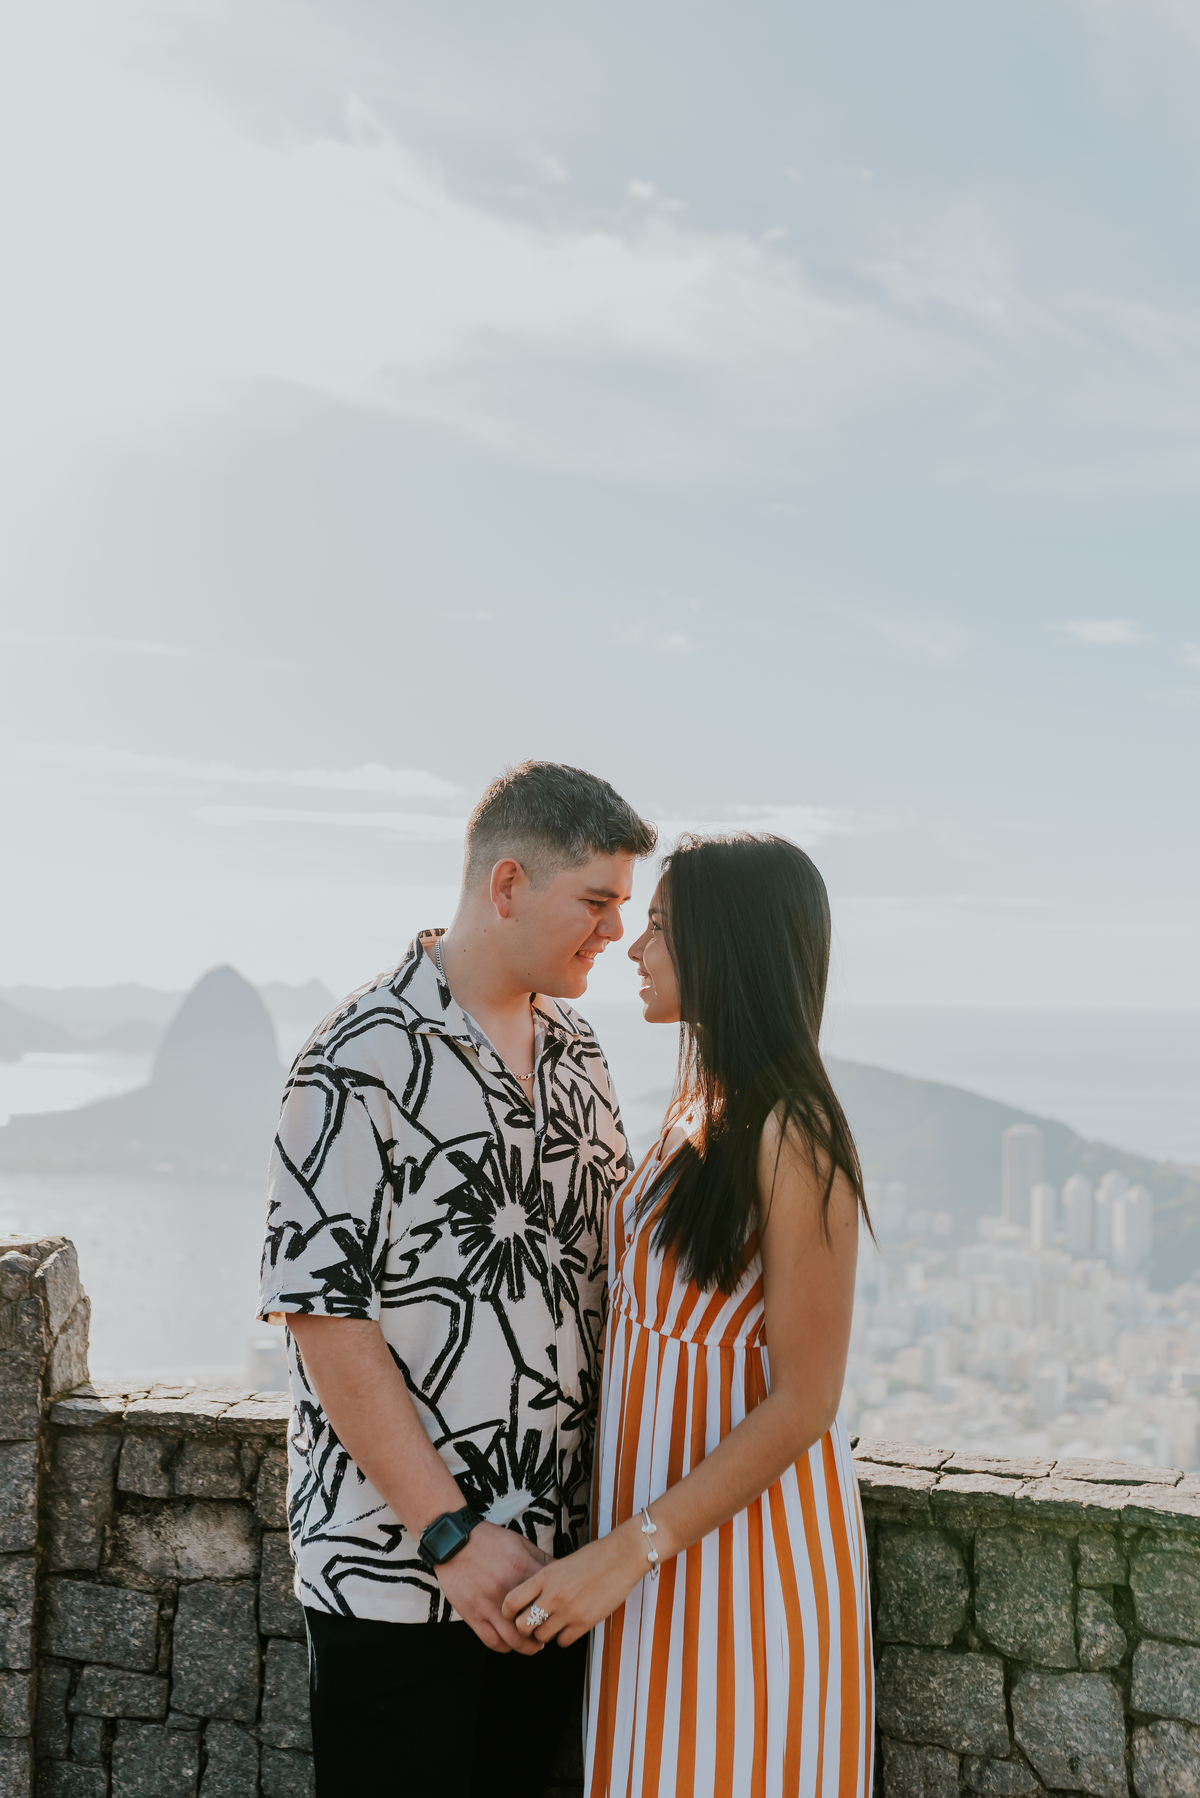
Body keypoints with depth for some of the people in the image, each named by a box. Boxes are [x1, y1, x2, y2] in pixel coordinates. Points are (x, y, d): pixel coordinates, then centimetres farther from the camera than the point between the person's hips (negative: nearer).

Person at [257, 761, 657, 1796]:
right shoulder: (368, 1058, -13)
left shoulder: (577, 1053, 10)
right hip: (393, 1566, -6)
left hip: (550, 1558, 7)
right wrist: (451, 1533, -17)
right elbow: (318, 1304, -17)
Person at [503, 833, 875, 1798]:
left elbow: (803, 1403, -21)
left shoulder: (792, 1139, -20)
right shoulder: (697, 1109, 7)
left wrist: (628, 1551, -22)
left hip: (747, 1526, -8)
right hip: (663, 1516, 8)